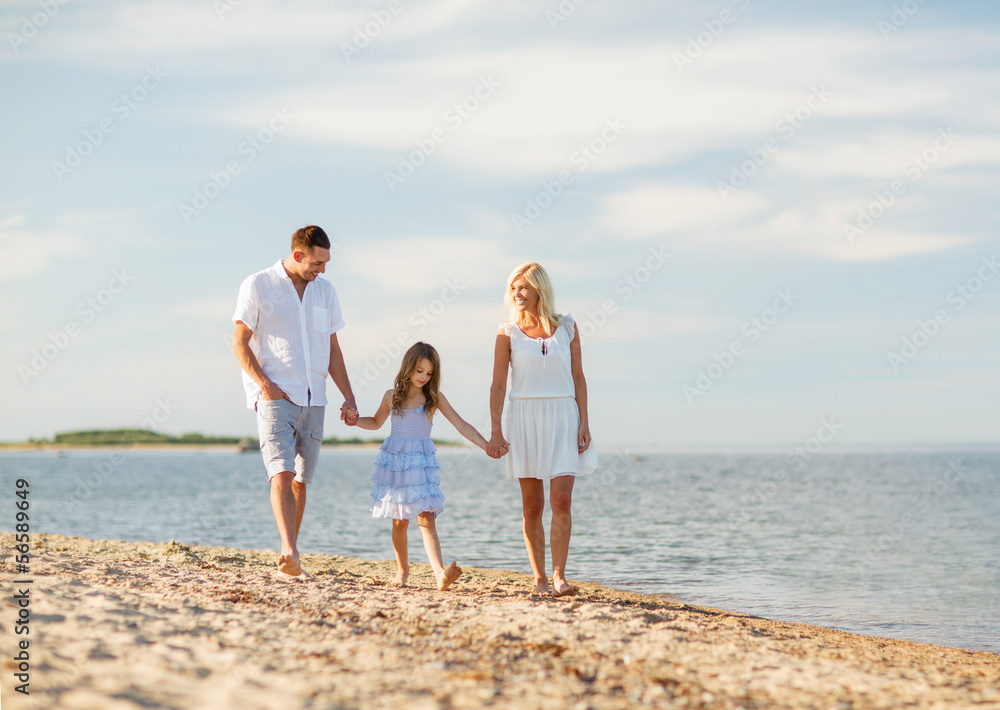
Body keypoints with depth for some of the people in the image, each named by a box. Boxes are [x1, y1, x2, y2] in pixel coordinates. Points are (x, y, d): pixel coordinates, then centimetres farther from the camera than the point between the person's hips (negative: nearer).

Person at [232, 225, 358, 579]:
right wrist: (264, 385, -16)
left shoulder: (325, 291, 13)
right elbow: (240, 343, -3)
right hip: (275, 397, -5)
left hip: (313, 400, 5)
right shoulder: (257, 286, -2)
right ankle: (290, 553, -31)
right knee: (282, 473, -19)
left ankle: (289, 558, 13)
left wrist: (348, 397, 10)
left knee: (300, 480, 6)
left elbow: (333, 349, 18)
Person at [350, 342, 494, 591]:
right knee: (400, 521, 5)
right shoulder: (392, 396, 6)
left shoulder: (435, 398, 2)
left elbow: (462, 426, 2)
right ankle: (402, 570, 25)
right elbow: (376, 422, 24)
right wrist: (356, 420, 5)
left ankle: (440, 574, -30)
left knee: (426, 518, -16)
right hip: (394, 460, 2)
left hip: (421, 463, -2)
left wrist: (487, 446, -6)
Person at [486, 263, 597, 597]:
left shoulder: (567, 328, 5)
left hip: (562, 418, 0)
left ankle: (559, 576, -12)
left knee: (561, 500, -11)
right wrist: (495, 430, -7)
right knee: (532, 505, 2)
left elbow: (578, 378, 7)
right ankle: (540, 578, 10)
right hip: (524, 418, 0)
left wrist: (584, 423, 0)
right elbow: (498, 385, 1)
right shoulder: (508, 334, 3)